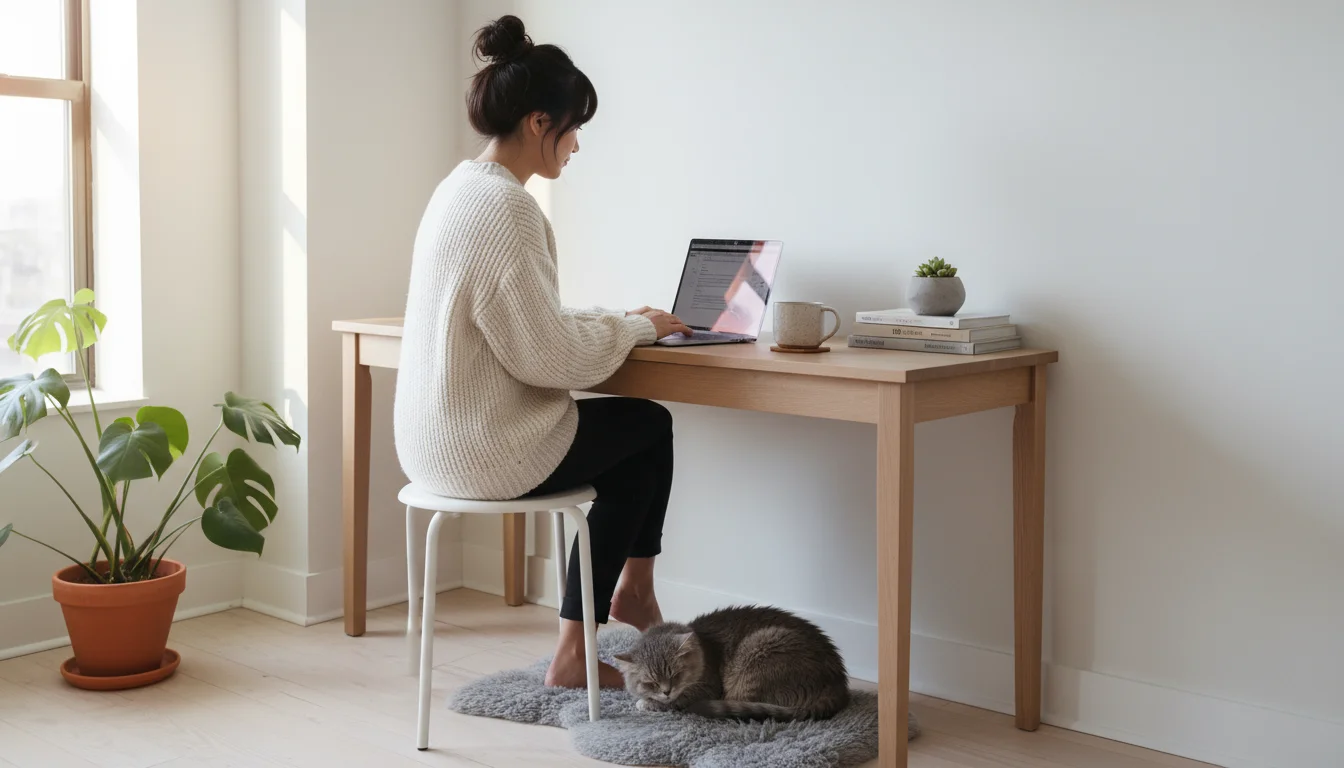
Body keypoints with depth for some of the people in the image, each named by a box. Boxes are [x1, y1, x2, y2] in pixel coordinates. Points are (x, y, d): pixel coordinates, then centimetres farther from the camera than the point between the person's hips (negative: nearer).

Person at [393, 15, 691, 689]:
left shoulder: (463, 186, 10)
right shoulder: (505, 206, -21)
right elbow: (545, 352, -21)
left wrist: (618, 323, 11)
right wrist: (634, 328, -5)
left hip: (438, 440, 9)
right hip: (485, 450, -9)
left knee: (631, 451, 22)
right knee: (651, 428, 13)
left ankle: (578, 652, 23)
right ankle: (632, 595, 32)